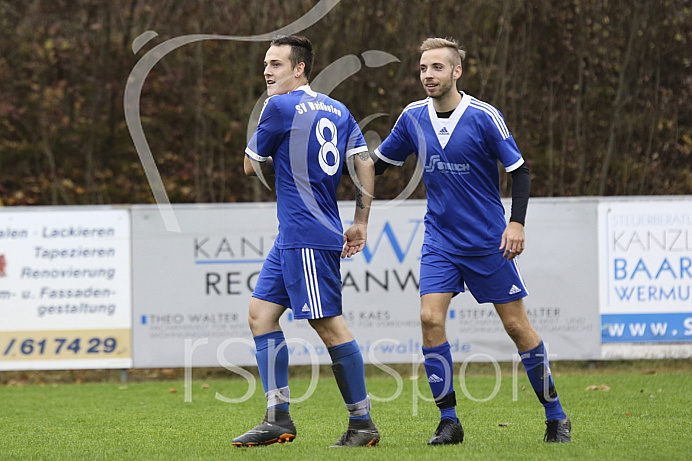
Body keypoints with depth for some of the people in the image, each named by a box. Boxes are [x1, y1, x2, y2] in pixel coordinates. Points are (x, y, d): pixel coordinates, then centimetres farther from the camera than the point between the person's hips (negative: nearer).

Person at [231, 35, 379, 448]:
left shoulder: (280, 107, -8)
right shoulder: (337, 110, 15)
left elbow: (252, 166, 1)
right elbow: (365, 163, 9)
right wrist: (360, 223, 10)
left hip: (308, 236, -10)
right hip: (292, 238, 10)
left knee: (329, 323, -7)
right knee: (261, 313, 10)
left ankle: (363, 424, -3)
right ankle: (279, 419, 8)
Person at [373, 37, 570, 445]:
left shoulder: (484, 117, -11)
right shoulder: (414, 117, 0)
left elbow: (520, 171, -6)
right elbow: (379, 162, 14)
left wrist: (517, 222, -17)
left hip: (489, 241, -3)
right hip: (440, 240, 3)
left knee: (516, 324, 1)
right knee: (431, 319, -14)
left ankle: (556, 416, 16)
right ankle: (448, 421, -4)